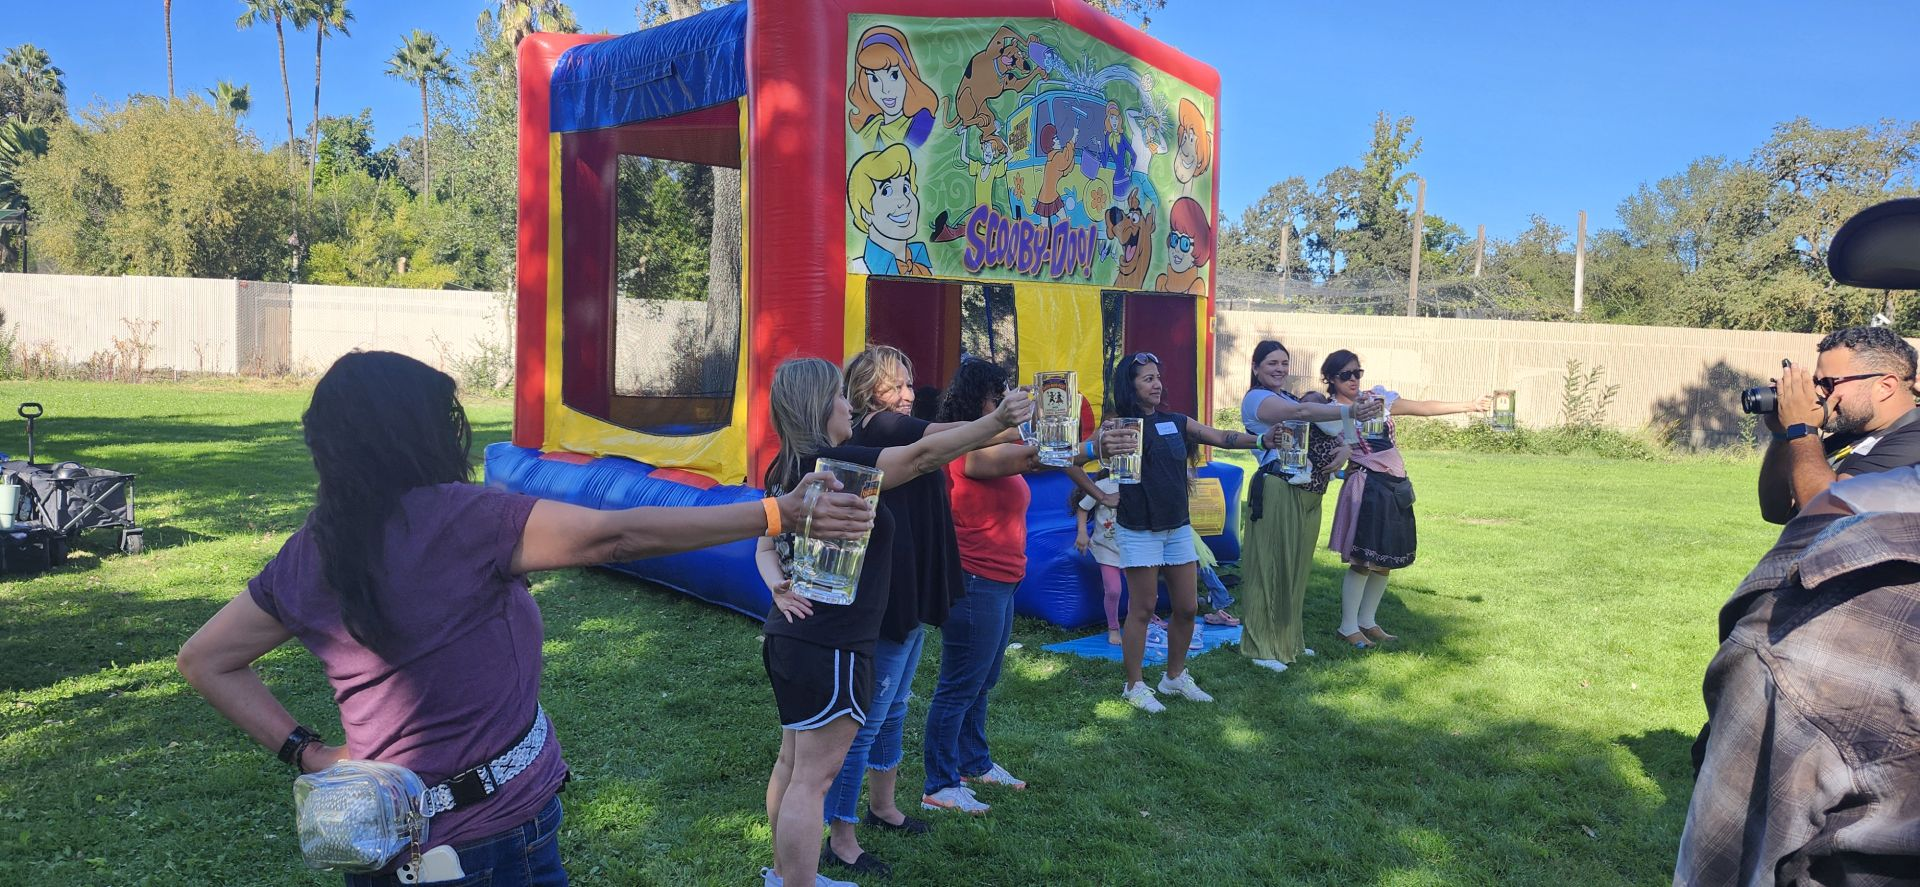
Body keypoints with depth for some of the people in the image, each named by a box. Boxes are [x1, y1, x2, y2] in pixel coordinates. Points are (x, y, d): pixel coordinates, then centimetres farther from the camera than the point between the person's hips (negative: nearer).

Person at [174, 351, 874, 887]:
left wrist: (306, 751, 3)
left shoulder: (304, 558, -1)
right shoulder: (459, 520, -20)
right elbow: (615, 537, -23)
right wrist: (781, 513, -21)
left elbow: (205, 660, 9)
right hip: (503, 824, -6)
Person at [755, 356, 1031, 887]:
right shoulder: (833, 464, -19)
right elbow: (922, 455, -25)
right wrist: (998, 421, -25)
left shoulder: (788, 471, 9)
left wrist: (778, 585, -4)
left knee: (795, 762, 19)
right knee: (814, 777, -3)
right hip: (831, 645, -10)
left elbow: (767, 548, 14)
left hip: (792, 636, 10)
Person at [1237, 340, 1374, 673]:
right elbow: (1303, 413, -23)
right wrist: (1351, 412, -33)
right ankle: (1261, 647, 2)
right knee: (1270, 567, -5)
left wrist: (1344, 447, -5)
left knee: (1297, 568, 13)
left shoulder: (1292, 397, 20)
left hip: (1308, 493, 8)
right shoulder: (1256, 398, -6)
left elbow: (1323, 431, 18)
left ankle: (1288, 640, 24)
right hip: (1278, 491, -8)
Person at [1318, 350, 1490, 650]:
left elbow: (1423, 408, 11)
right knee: (1363, 561, -6)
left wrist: (1470, 405, 9)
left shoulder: (1377, 397, 9)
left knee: (1385, 562, 11)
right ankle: (1348, 627, 7)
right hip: (1368, 487, -6)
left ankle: (1368, 621, 25)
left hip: (1396, 487, 6)